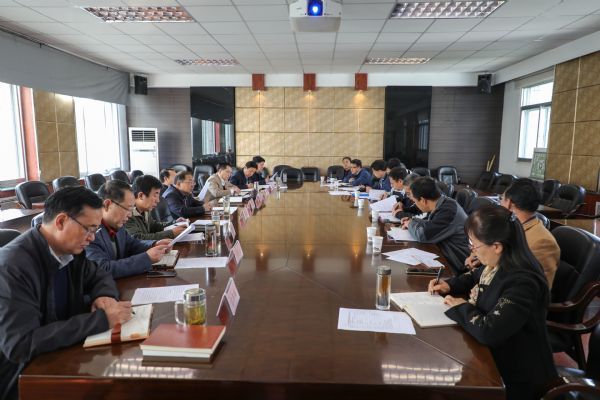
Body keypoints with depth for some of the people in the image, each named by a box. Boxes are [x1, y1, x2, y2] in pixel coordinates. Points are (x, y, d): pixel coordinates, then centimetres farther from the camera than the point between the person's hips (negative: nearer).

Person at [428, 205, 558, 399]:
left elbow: (488, 332, -38)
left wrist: (462, 307, -20)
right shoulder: (498, 264, -3)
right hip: (494, 355, 7)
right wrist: (449, 285, 1)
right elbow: (474, 277, 19)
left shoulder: (521, 283, -31)